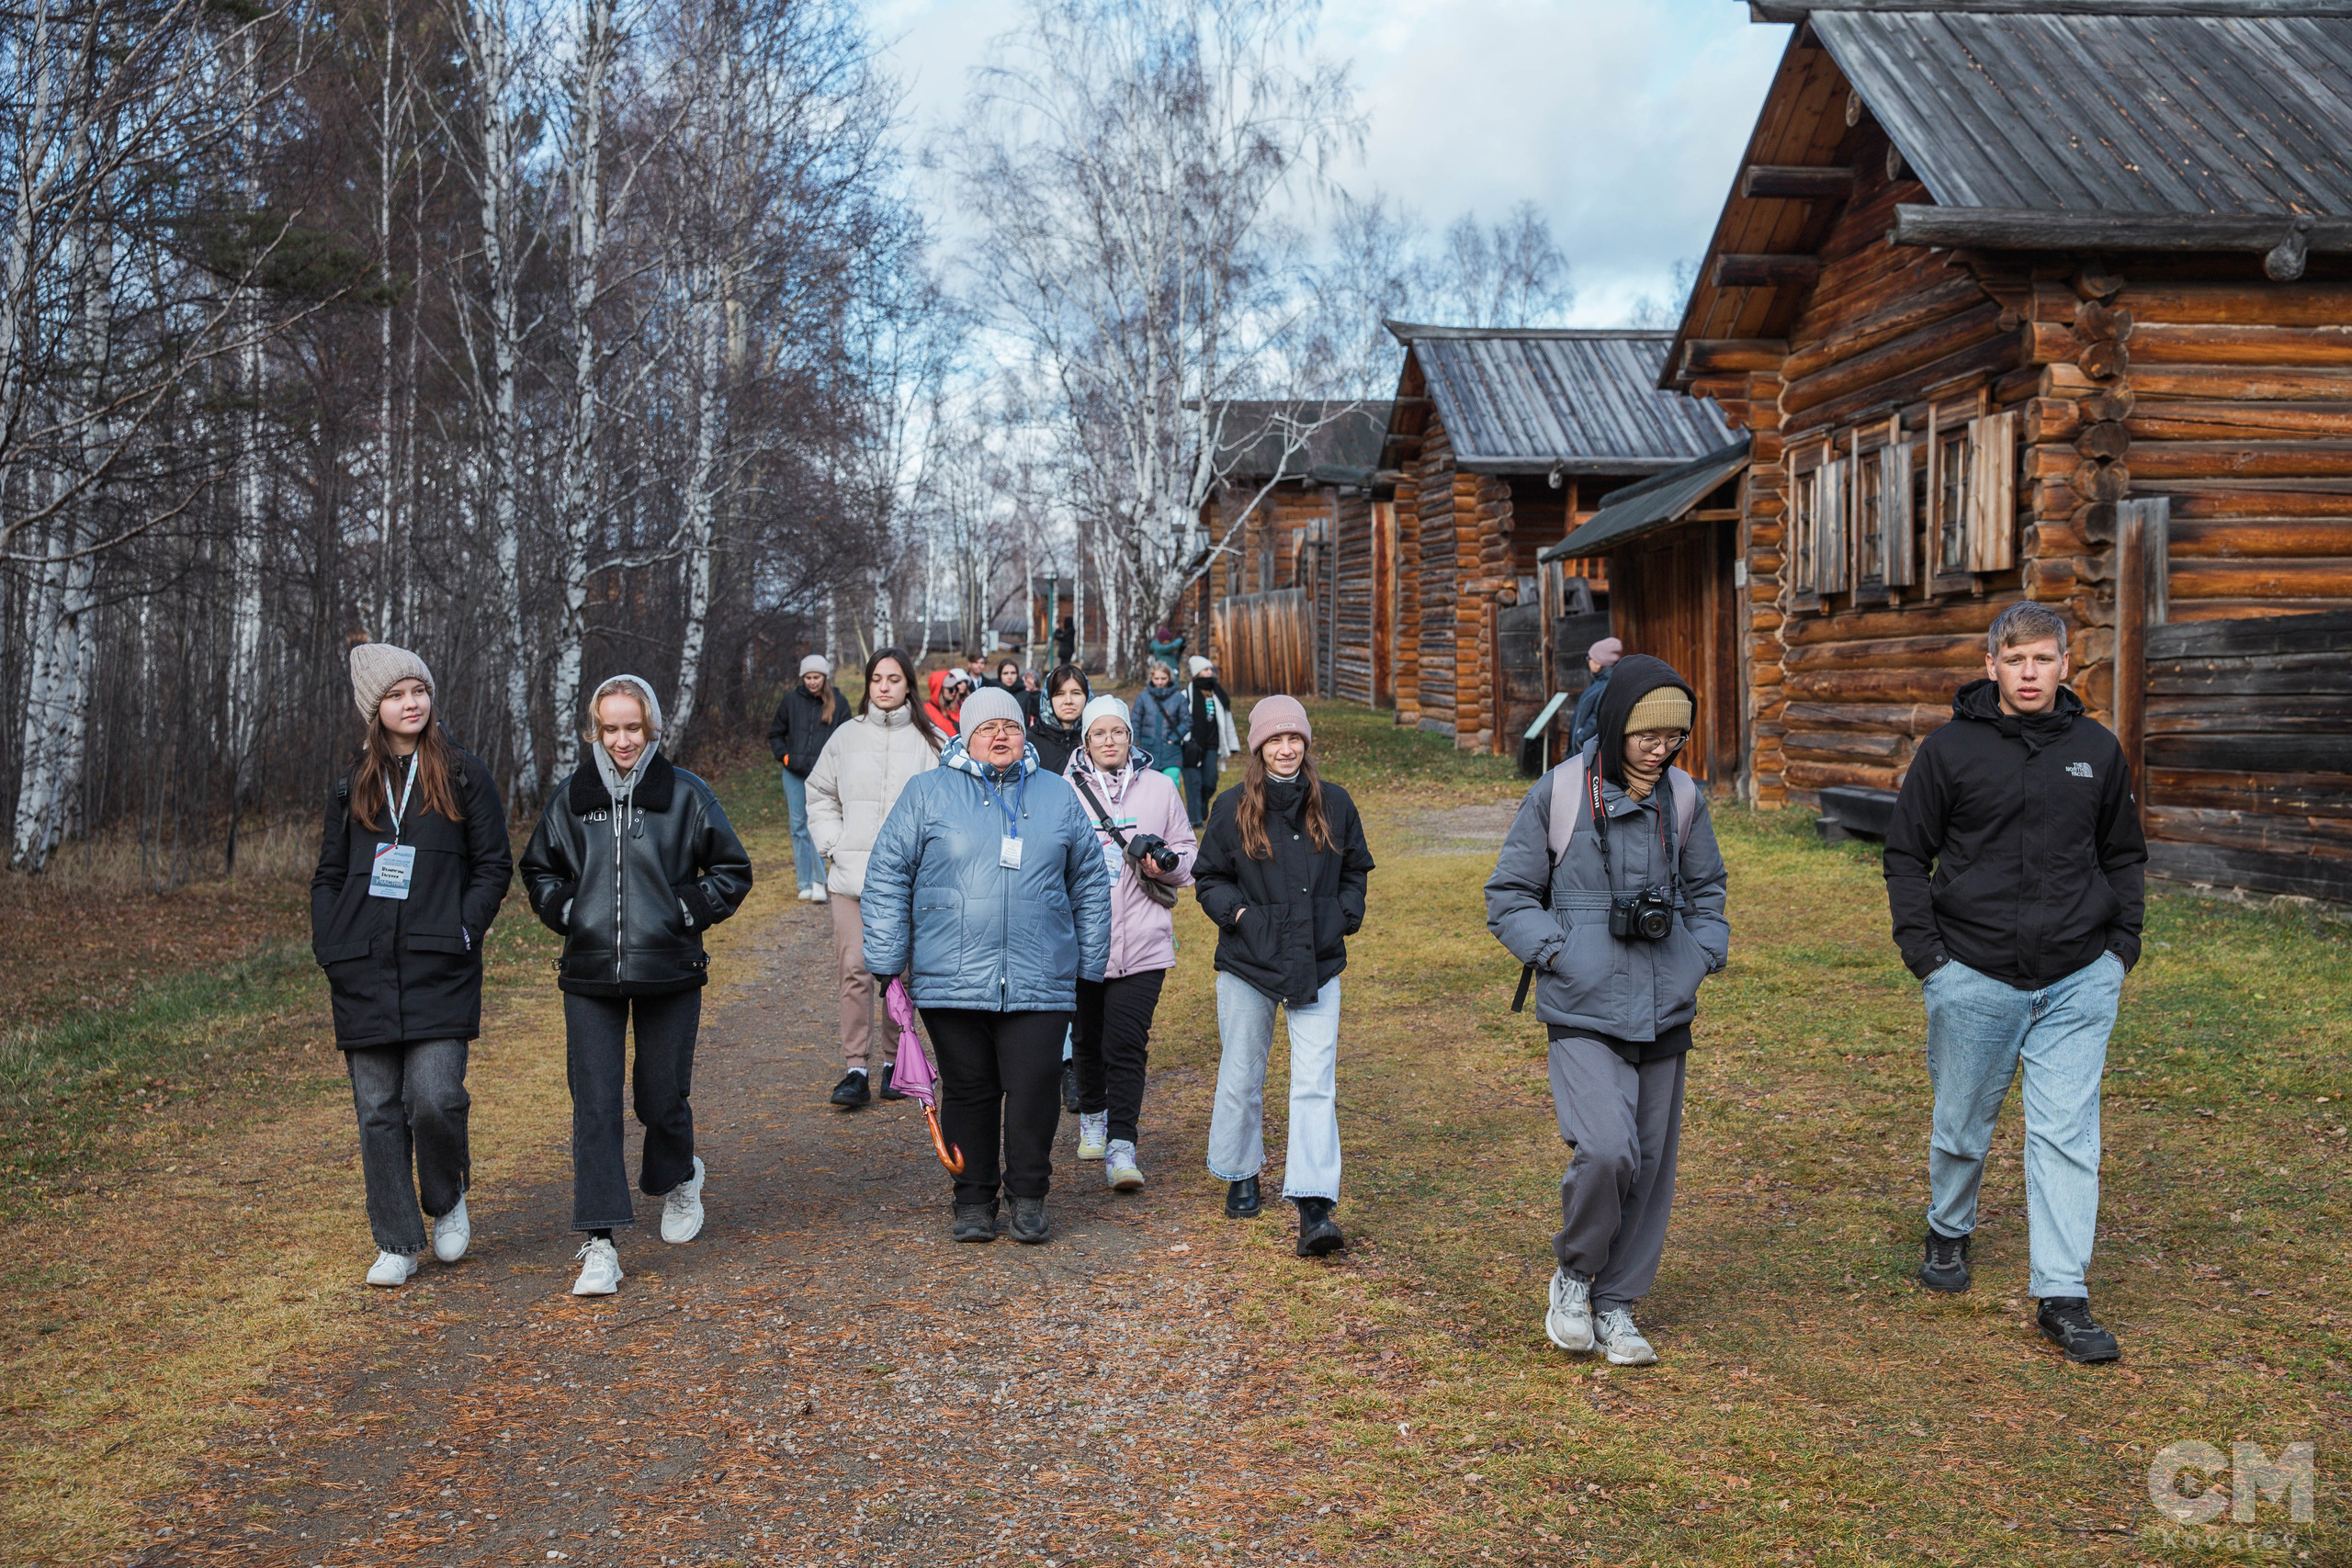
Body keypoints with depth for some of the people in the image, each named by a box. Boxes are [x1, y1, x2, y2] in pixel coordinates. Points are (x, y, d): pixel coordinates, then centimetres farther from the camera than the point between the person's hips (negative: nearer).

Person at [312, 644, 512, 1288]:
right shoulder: (352, 786, 13)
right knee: (378, 1110, 4)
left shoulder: (464, 776, 4)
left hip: (439, 969, -3)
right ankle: (397, 1242, 15)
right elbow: (329, 875, 16)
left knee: (436, 1099, -12)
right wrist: (330, 948, 3)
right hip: (365, 973, 3)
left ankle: (448, 1199, 18)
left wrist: (462, 932, -8)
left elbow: (494, 865, 4)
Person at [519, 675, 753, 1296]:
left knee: (663, 1098, 7)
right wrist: (566, 913, 3)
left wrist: (687, 913, -5)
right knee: (594, 1105, -5)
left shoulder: (685, 793, 0)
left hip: (669, 972, -1)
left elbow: (733, 870, 7)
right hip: (590, 974, 1)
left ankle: (678, 1179, 40)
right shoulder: (571, 796, 6)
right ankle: (601, 1246, -2)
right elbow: (537, 869, 19)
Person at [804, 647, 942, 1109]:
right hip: (852, 874, 1)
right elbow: (820, 794, 17)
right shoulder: (846, 737, 8)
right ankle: (856, 1069, 0)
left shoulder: (932, 742, 3)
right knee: (854, 970, -5)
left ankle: (894, 1063, 19)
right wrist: (833, 844, 5)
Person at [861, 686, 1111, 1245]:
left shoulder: (1058, 796, 12)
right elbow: (887, 877, 4)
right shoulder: (927, 792, 5)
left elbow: (1090, 884, 16)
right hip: (951, 983, -1)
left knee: (1033, 1093, -1)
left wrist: (1090, 965, 13)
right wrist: (886, 961, 0)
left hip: (1039, 984, 1)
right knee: (968, 1092, 7)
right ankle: (974, 1202, 20)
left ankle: (1029, 1199, 16)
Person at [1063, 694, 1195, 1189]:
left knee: (1126, 1044, -9)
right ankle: (1092, 1117, 39)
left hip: (1142, 940, -1)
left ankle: (1121, 1148, -8)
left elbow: (1187, 852, 11)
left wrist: (1165, 865, -9)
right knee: (1088, 1038, 15)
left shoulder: (1159, 788, 4)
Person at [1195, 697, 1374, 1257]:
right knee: (1241, 1078, 12)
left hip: (1318, 964, 1)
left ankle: (1314, 1206, -10)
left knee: (1316, 1084, -8)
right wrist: (1238, 913, -11)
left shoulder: (1334, 804, 4)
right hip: (1247, 963, 0)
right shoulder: (1233, 808, -1)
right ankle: (1240, 1176, 34)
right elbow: (1209, 878, 5)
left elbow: (1355, 870, 15)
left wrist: (1345, 917, 0)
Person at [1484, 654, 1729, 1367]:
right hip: (1584, 1014, -5)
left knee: (1651, 1163, 9)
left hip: (1665, 1014, 5)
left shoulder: (1684, 798, 7)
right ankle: (1574, 1272, 8)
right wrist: (1563, 955, -11)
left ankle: (1614, 1303, 26)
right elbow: (1508, 898, 0)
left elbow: (1706, 889, 22)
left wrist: (1704, 954, 6)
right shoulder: (1558, 793, -5)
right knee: (1605, 1150, -20)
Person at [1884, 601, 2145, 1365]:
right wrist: (1925, 952, -5)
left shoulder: (2097, 749, 6)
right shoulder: (1950, 748, -2)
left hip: (2078, 982, 1)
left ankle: (2062, 1295, 4)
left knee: (2066, 1135, -2)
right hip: (1974, 979, -1)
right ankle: (1948, 1233, 38)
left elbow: (2124, 855, 17)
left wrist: (2122, 946, 7)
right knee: (1962, 1127, 12)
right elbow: (1906, 855, 2)